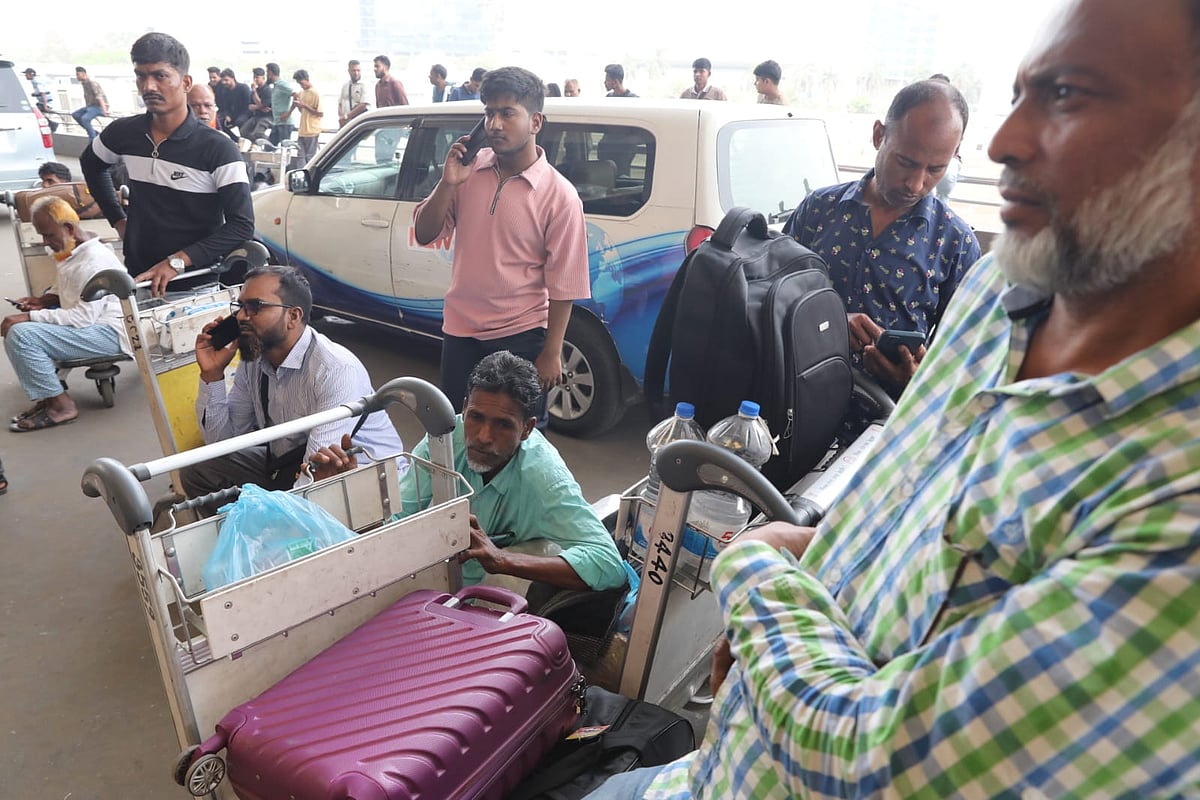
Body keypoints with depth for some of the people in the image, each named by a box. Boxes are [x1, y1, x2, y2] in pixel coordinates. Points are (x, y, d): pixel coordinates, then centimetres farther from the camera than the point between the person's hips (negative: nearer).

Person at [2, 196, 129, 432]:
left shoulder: (94, 260, -21)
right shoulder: (71, 251, 9)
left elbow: (84, 317, -26)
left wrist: (31, 317, -24)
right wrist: (43, 301, 7)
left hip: (109, 332, -11)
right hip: (88, 321, 11)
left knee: (20, 335, -23)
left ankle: (61, 405, -10)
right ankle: (49, 395, 10)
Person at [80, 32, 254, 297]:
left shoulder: (217, 149, -15)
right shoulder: (123, 133, 0)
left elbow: (242, 224, -21)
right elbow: (91, 164, 23)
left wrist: (177, 261, -25)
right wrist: (118, 220, 13)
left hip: (198, 284, -4)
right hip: (138, 279, 4)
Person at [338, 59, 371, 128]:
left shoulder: (364, 85, -5)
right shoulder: (345, 85, 15)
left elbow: (364, 105, -16)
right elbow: (340, 103, 16)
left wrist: (347, 116, -16)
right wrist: (341, 117, -5)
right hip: (345, 123, 6)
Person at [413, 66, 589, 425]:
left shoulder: (559, 195, -13)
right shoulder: (470, 169, -1)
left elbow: (563, 285, -11)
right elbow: (424, 234, 2)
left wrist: (551, 353, -10)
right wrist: (448, 184, -14)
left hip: (520, 340, -4)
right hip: (460, 332, 4)